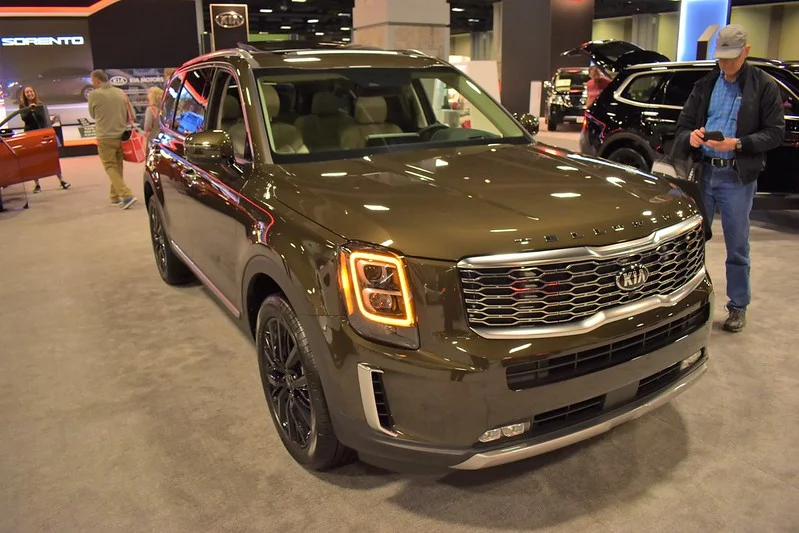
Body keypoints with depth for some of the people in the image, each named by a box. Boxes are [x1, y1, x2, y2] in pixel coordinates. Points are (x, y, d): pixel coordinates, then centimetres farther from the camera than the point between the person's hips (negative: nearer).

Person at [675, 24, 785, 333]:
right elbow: (683, 126, 10)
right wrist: (691, 137, -14)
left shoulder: (764, 86, 0)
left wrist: (738, 144, -20)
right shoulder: (705, 85, 11)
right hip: (703, 171, 4)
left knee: (737, 247, 5)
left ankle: (738, 306, 18)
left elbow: (775, 133, -4)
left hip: (738, 177, -3)